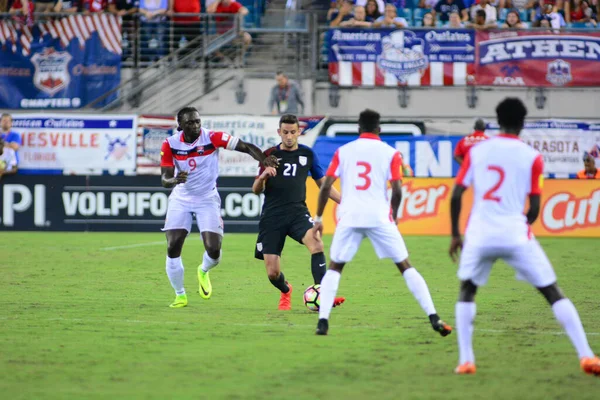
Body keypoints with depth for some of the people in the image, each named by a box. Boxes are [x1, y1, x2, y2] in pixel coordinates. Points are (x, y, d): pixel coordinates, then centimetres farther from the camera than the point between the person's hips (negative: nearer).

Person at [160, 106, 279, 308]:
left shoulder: (212, 138, -16)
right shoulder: (170, 144, -11)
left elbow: (245, 147, -20)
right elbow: (164, 178, -13)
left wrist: (263, 159, -38)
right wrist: (174, 180, -36)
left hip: (207, 199, -1)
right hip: (181, 199, 1)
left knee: (214, 250, -11)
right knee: (173, 248, -10)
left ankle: (203, 271, 27)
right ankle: (180, 295, 8)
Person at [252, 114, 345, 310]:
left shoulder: (307, 154, 7)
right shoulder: (270, 155, 4)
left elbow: (322, 183, 17)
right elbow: (256, 190, 4)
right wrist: (263, 176, -19)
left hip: (298, 212, 0)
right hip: (272, 216, 0)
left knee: (316, 244, -32)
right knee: (273, 273, -4)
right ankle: (285, 291, 33)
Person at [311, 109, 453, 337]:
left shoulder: (343, 151, 9)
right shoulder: (390, 153, 4)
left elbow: (326, 186, 3)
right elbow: (397, 190, -3)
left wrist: (318, 218, 10)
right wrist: (394, 216, 13)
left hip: (349, 217, 1)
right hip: (379, 217, -1)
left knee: (334, 268, 15)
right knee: (405, 266, 7)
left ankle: (323, 321, -1)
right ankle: (433, 318, -1)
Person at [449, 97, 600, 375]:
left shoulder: (477, 151, 7)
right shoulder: (532, 157, 1)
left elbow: (456, 196, 4)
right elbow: (534, 209, 0)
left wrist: (455, 235, 15)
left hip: (479, 235, 2)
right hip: (516, 236, -2)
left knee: (466, 292, 23)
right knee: (553, 293, 7)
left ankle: (465, 360, 10)